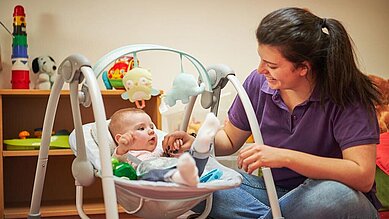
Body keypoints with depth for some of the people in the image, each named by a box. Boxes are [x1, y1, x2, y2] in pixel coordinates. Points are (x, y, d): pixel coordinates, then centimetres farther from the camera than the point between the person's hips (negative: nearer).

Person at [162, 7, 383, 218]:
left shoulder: (347, 97, -20)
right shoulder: (259, 82, -7)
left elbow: (363, 176, -30)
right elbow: (230, 139, 10)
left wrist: (286, 157, -35)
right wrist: (196, 143, -12)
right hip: (275, 192, 4)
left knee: (333, 194, -41)